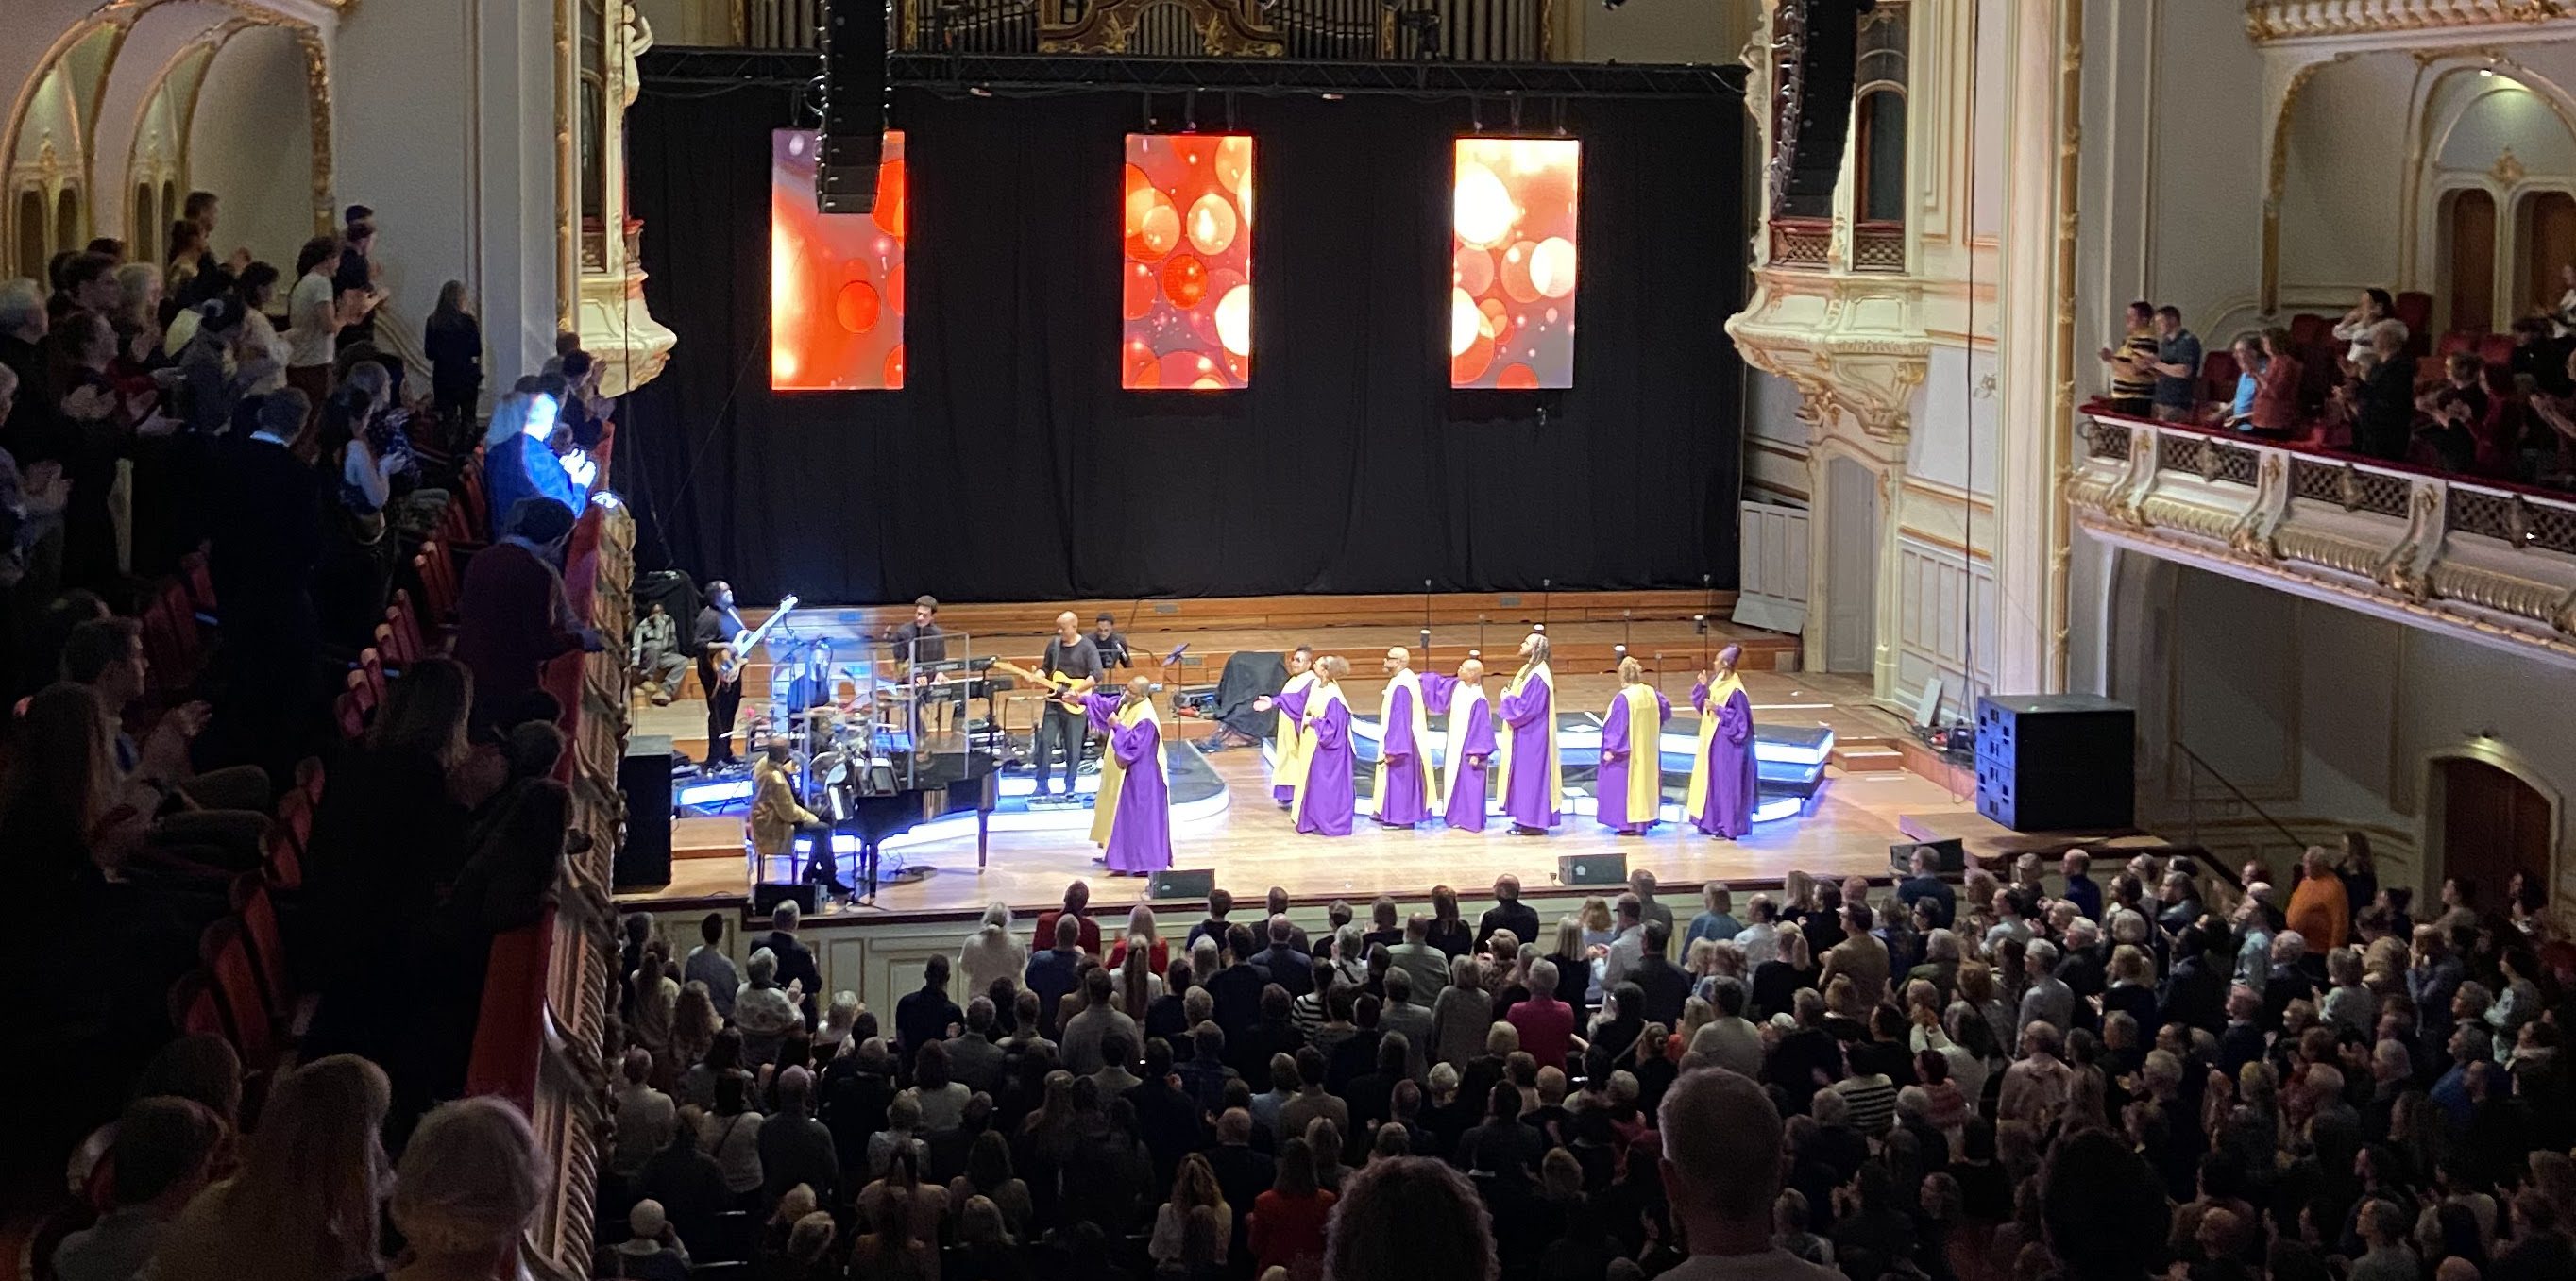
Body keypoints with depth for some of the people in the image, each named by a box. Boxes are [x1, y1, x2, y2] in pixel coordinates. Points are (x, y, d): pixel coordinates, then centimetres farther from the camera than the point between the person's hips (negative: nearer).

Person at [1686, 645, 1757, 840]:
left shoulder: (1735, 690, -22)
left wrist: (1718, 709, -24)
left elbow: (1740, 718, -20)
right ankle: (1713, 822, 25)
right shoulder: (1717, 682, 4)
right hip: (1713, 741, 9)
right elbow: (1703, 703, 14)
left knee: (1725, 783, -2)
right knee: (1711, 780, 15)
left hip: (1727, 744, -9)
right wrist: (1703, 686, -2)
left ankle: (1729, 827, 6)